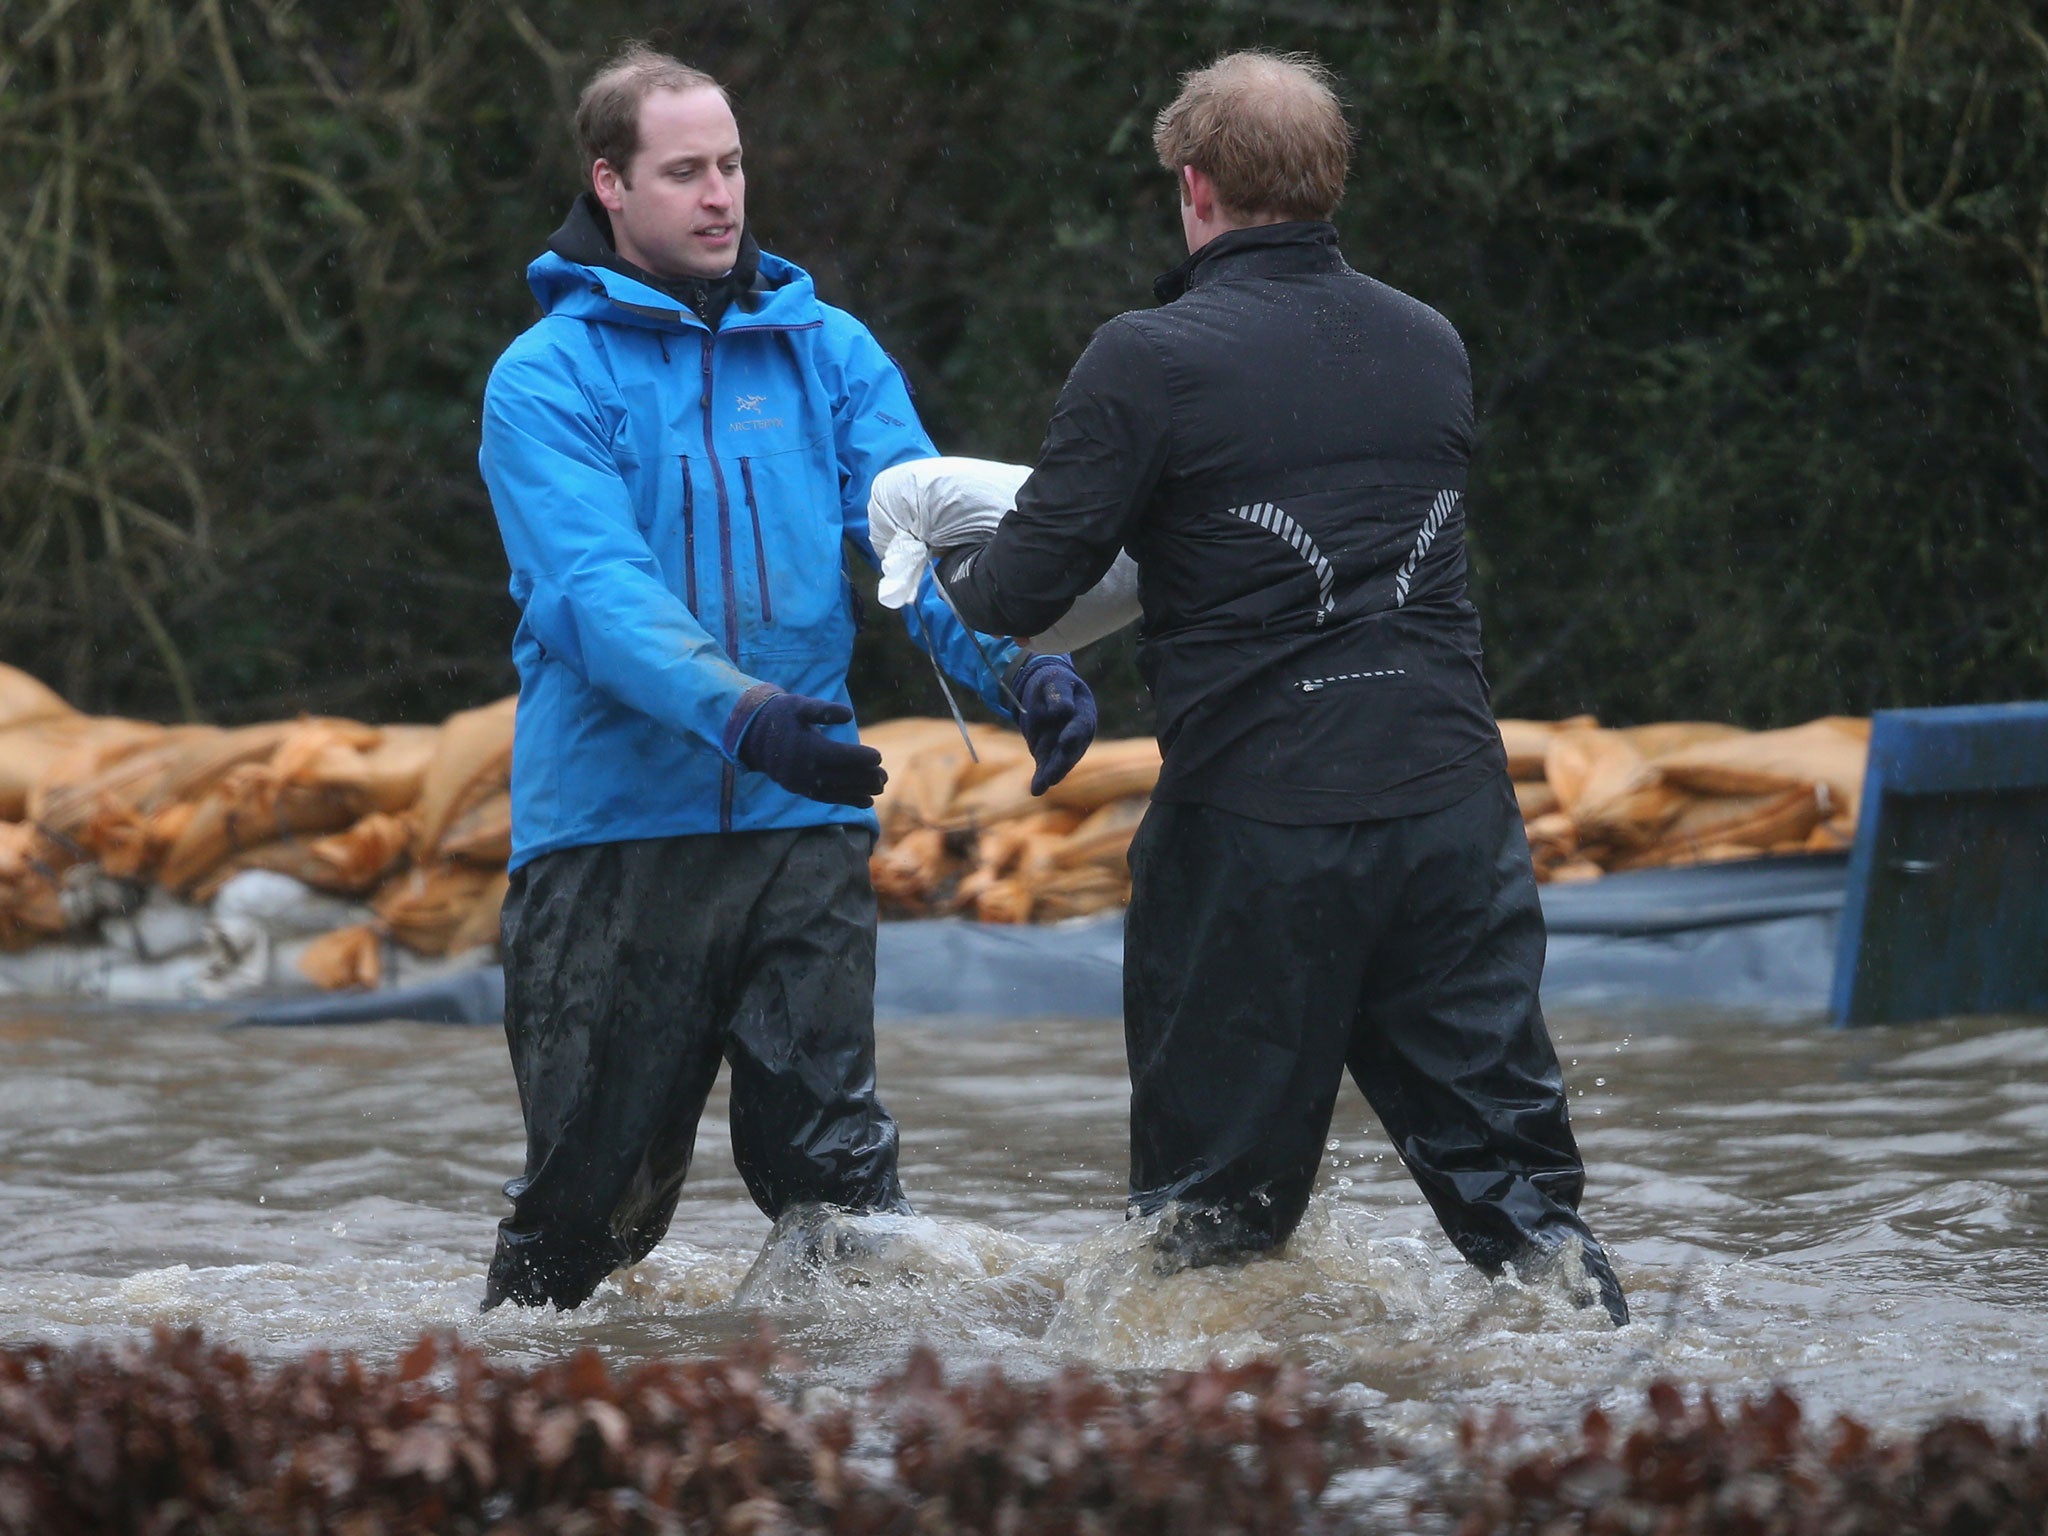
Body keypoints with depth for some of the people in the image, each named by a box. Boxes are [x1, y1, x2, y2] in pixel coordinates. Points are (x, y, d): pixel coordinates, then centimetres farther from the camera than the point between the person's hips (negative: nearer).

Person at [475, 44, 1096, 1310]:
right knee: (596, 1183, 5)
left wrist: (1020, 662, -21)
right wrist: (740, 714, -33)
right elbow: (597, 590, -16)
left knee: (833, 1155, -3)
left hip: (803, 825, 2)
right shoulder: (547, 381, -2)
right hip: (614, 818, -2)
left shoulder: (827, 352, 11)